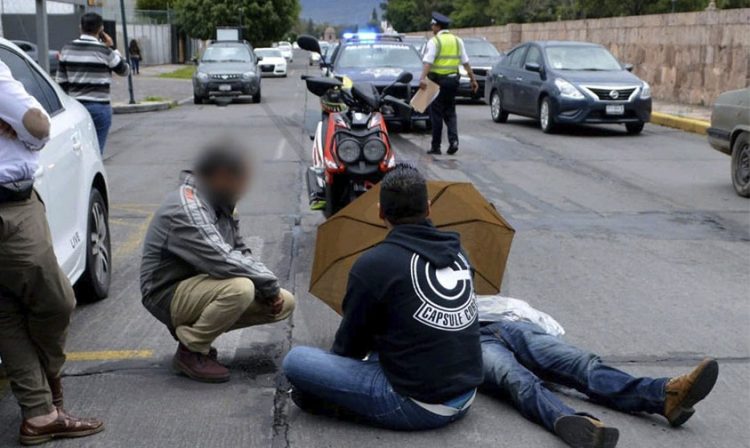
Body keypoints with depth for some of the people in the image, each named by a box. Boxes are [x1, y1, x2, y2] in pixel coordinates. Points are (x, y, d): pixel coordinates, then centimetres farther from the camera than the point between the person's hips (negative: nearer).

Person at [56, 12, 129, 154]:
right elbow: (124, 70, 4)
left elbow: (61, 81, 7)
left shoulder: (67, 49, 3)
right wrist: (112, 48, 7)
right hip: (99, 107, -4)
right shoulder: (104, 51, -10)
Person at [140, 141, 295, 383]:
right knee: (240, 288, -35)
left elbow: (241, 252, 11)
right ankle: (190, 351, -12)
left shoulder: (219, 204, 5)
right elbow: (223, 262, -32)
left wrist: (270, 286, -5)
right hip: (170, 295, -9)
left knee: (284, 303, 1)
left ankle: (194, 329, 9)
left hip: (201, 285, 9)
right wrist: (269, 283, -20)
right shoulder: (186, 210, -24)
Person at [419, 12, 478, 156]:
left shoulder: (434, 41, -6)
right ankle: (453, 140, -4)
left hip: (437, 80, -5)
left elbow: (428, 61, -21)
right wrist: (473, 79, 15)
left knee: (436, 114, 3)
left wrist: (422, 78, -31)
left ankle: (436, 146, 7)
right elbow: (466, 62, 10)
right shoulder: (457, 41, 11)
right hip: (453, 80, 5)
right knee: (450, 113, 14)